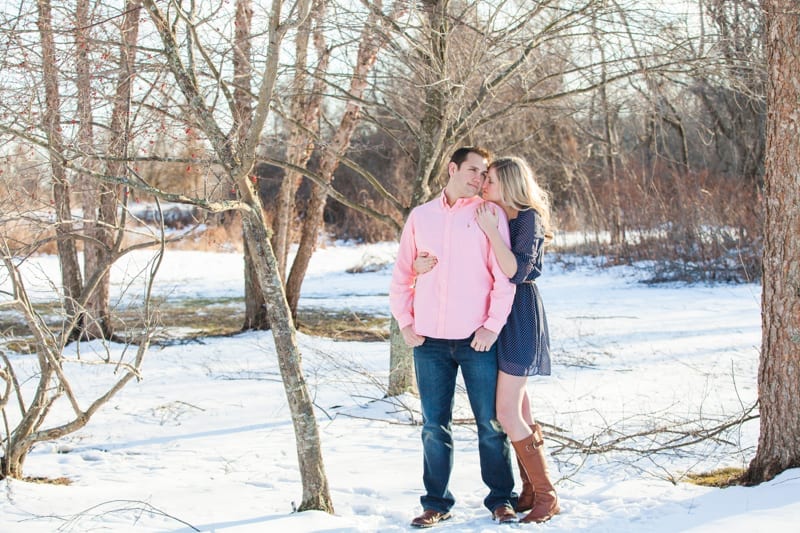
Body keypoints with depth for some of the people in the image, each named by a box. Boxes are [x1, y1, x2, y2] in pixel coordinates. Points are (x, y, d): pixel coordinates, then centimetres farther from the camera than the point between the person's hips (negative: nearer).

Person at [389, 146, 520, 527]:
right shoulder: (421, 216, 10)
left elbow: (504, 275, -3)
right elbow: (402, 274, 15)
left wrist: (492, 325, -9)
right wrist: (405, 322, 6)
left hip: (477, 339, -2)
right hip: (428, 340, 2)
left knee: (490, 424, 3)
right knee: (434, 426, 7)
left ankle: (501, 498, 16)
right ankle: (436, 502, 18)